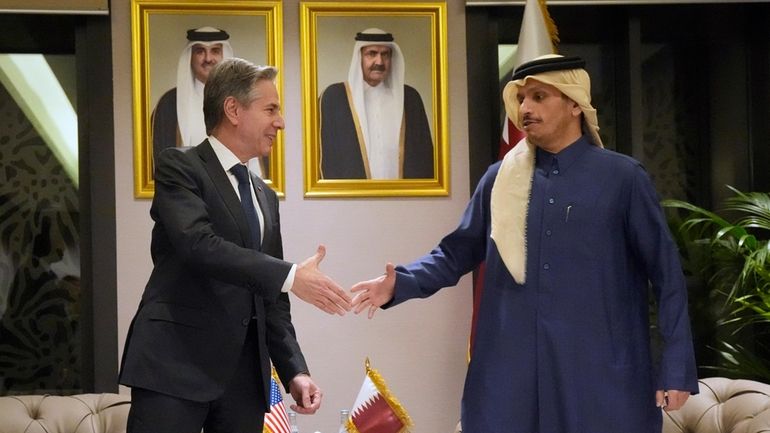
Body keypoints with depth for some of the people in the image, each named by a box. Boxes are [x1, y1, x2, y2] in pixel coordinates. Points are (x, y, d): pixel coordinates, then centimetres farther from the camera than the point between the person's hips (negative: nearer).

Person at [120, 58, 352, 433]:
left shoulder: (265, 197, 20)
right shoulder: (179, 166, -1)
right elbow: (198, 244, -19)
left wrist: (294, 371, 8)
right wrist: (291, 276, -21)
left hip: (245, 373, 7)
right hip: (176, 363, -7)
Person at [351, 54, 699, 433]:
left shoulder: (622, 178, 0)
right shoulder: (500, 180, 8)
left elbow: (666, 276, 0)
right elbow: (457, 253, 12)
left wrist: (677, 368, -5)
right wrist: (399, 283, -6)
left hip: (602, 375, -2)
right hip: (511, 374, 3)